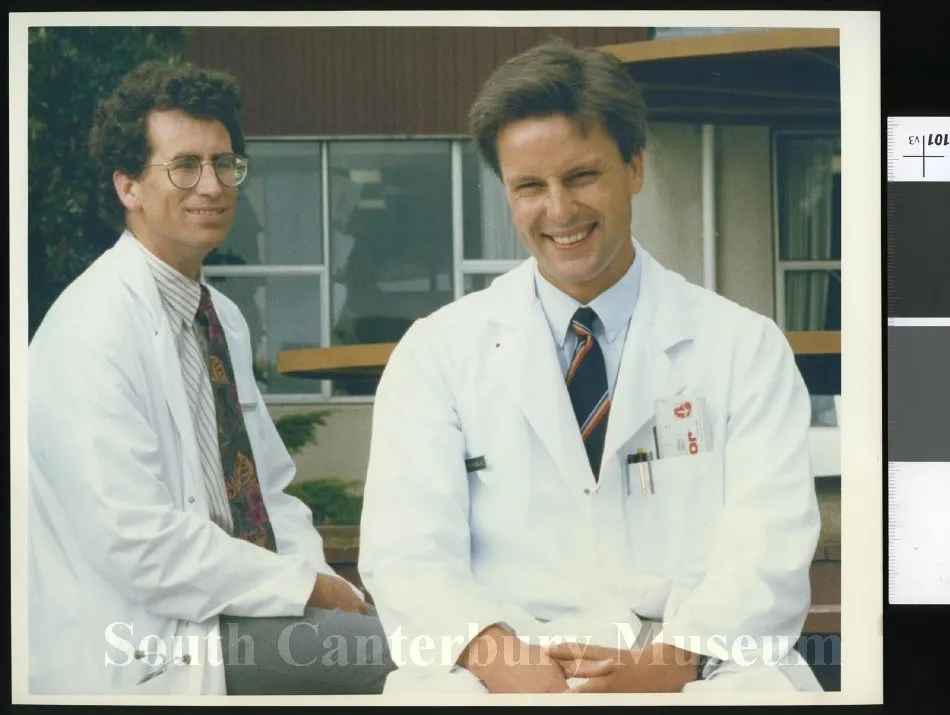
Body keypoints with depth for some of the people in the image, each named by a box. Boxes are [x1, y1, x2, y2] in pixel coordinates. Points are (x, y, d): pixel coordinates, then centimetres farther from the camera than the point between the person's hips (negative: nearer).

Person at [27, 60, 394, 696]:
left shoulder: (224, 318, 13)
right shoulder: (91, 335, -15)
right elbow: (139, 544, -22)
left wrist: (317, 577, -3)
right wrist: (306, 591, -15)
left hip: (244, 607, 9)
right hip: (148, 658, -9)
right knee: (395, 651, -23)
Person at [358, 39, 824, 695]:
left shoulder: (746, 347, 8)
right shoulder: (438, 351, 10)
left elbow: (769, 551, -2)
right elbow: (406, 554, 0)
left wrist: (666, 662, -21)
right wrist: (496, 655, -21)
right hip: (504, 667, 1)